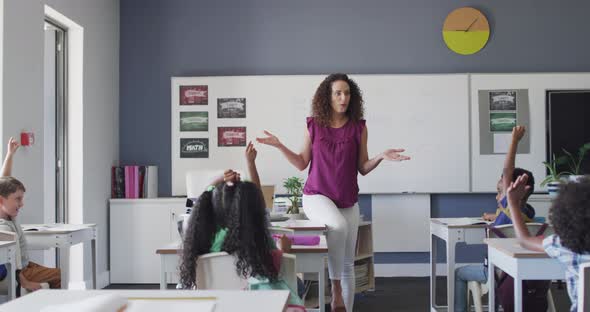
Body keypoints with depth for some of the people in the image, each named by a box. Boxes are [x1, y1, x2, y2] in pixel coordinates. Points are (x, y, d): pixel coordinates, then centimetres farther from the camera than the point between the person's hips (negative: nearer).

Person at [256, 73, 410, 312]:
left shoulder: (358, 128, 0)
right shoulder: (313, 125, -1)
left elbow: (363, 168, 3)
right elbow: (302, 163, 5)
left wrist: (381, 157, -14)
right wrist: (279, 146, -5)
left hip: (348, 201, 3)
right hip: (317, 196, -2)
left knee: (348, 264, 5)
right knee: (338, 225, -35)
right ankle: (335, 288, -22)